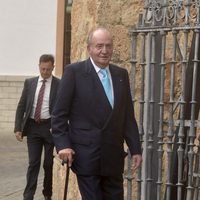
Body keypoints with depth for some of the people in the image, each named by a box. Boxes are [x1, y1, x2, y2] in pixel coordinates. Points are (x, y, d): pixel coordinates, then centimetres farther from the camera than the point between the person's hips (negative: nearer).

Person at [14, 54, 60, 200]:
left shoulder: (60, 85, -3)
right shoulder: (30, 83, 6)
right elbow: (21, 106, 7)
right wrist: (18, 128, 0)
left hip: (50, 127, -1)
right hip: (32, 127, 2)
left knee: (49, 163, 8)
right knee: (33, 163, -2)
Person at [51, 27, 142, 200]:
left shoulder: (121, 74, 11)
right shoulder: (74, 72, -4)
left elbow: (128, 116, 13)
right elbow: (59, 114, -4)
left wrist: (136, 149, 9)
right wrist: (63, 145, -14)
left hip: (114, 157, 5)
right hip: (86, 157, -5)